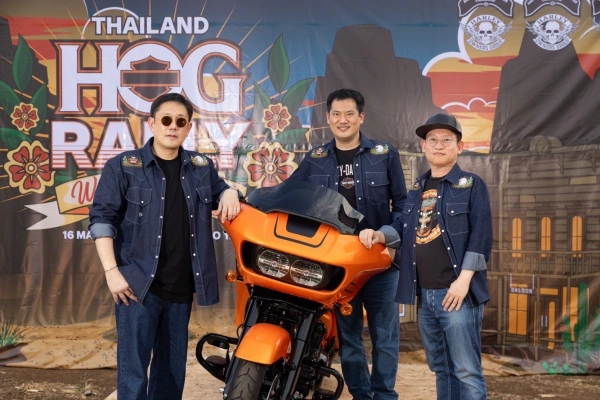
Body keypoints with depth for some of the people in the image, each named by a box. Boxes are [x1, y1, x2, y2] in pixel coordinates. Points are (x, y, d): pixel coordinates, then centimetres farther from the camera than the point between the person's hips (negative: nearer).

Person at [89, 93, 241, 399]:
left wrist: (230, 192, 3)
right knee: (133, 369, -4)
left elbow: (219, 189, 29)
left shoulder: (202, 167, 10)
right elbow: (101, 218, -7)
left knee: (173, 367, 14)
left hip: (182, 287, 5)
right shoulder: (123, 167, -3)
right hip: (138, 284, -4)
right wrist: (111, 271, -15)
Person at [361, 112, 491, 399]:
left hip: (456, 292, -6)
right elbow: (404, 228, 18)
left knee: (466, 371, -4)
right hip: (424, 294, 6)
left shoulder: (471, 185, -1)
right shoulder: (416, 190, 17)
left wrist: (464, 279, -18)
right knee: (440, 367, 17)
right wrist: (379, 234, -4)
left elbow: (480, 236, -9)